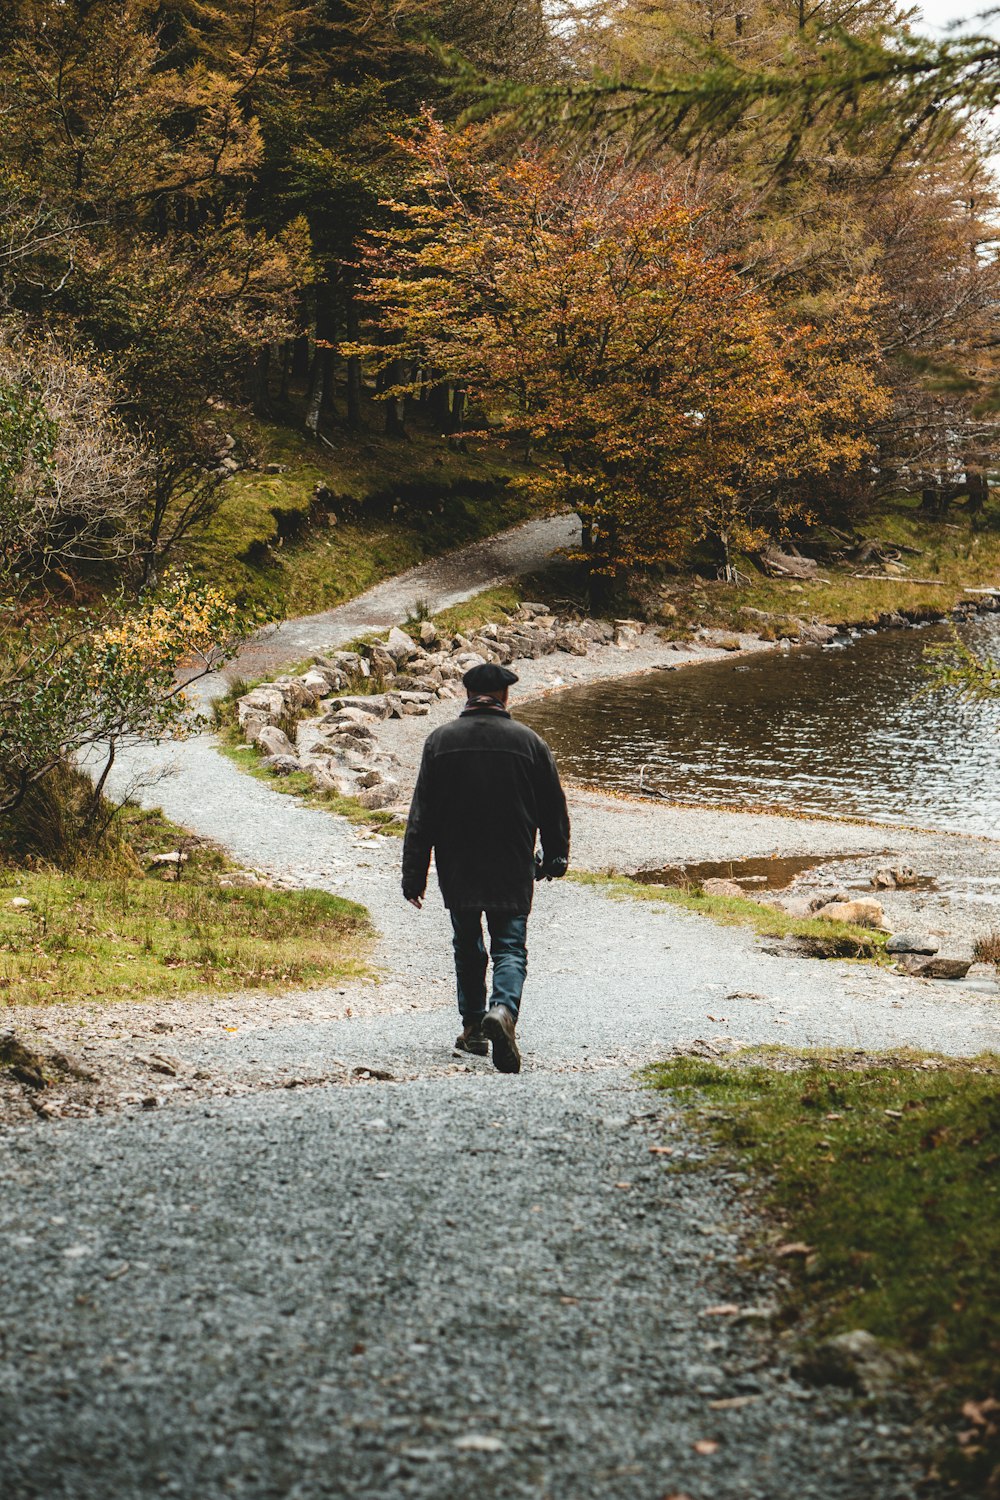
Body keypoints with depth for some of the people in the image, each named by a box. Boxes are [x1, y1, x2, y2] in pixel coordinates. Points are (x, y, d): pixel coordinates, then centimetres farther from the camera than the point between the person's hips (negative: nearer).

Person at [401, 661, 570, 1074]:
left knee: (467, 946, 18)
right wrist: (555, 859, 22)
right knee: (510, 947, 1)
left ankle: (472, 1027, 22)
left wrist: (414, 876, 2)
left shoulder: (441, 740, -1)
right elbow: (554, 809, 7)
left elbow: (421, 815, -2)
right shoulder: (529, 742, -1)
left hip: (457, 870, 1)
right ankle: (503, 1008, -26)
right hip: (512, 870, -1)